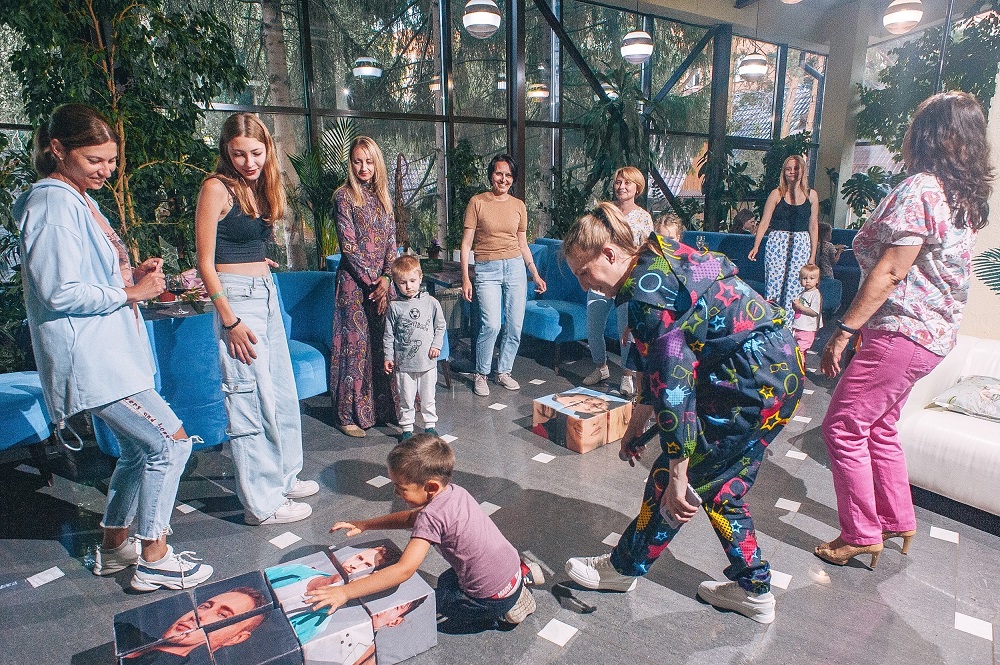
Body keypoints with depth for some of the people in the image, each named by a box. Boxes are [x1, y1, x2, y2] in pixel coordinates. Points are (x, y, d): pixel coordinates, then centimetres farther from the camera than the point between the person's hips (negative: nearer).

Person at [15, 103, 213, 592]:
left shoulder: (79, 200, 16)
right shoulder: (53, 204, -15)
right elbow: (60, 292, -21)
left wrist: (134, 275, 6)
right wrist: (130, 293, -13)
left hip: (111, 350, 10)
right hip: (89, 357, -10)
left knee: (139, 450, 17)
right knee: (170, 441, -9)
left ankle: (114, 547, 33)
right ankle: (154, 560, 4)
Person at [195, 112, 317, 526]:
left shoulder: (260, 188, 13)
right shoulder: (217, 188, -10)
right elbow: (205, 261, -12)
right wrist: (229, 321, -16)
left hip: (267, 292, 8)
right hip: (237, 296, -8)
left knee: (282, 391, 14)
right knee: (250, 399, -3)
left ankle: (284, 477, 31)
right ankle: (261, 503, 9)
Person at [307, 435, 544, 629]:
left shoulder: (432, 516, -27)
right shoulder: (452, 491, -2)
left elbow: (404, 570, -32)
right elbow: (412, 518, 12)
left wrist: (345, 592, -30)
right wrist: (365, 524, 7)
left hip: (494, 598, -7)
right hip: (511, 565, 7)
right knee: (446, 581, 29)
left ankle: (503, 611, 6)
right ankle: (523, 573, 19)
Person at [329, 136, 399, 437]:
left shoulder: (382, 196, 13)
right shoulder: (344, 196, -4)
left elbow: (391, 240, 7)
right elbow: (349, 245, -10)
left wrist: (386, 278, -7)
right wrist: (372, 282, -14)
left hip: (382, 281, 5)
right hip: (355, 281, -5)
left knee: (384, 342, 7)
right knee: (355, 342, -3)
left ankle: (384, 407, 20)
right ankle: (349, 414, 7)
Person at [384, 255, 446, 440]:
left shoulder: (430, 302, -1)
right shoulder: (394, 306, -3)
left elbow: (440, 326, 8)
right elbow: (389, 335, 2)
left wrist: (436, 345, -2)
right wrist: (388, 357, 0)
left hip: (427, 361, 1)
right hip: (403, 362, -1)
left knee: (427, 397, 13)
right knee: (406, 399, 9)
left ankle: (430, 425, 29)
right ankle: (407, 428, 24)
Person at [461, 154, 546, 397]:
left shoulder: (518, 205, 10)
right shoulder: (477, 202, 0)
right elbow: (466, 243, -1)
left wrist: (535, 274, 14)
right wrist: (465, 278, -7)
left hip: (515, 267, 4)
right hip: (487, 269, -4)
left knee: (515, 326, 2)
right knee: (492, 324, -16)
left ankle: (504, 371, 22)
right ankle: (480, 374, 4)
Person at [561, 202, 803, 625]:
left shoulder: (645, 290, -18)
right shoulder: (660, 258, 12)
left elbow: (673, 382, -23)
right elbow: (659, 359, 18)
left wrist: (678, 474, -19)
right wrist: (638, 422, 23)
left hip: (751, 383, -10)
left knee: (668, 479, 5)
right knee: (720, 486, 20)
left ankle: (624, 569, 24)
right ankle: (754, 590, 33)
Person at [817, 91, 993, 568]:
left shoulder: (920, 188, -16)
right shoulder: (966, 197, 13)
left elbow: (890, 272, -21)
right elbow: (936, 266, 17)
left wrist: (844, 330, -19)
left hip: (901, 332, -10)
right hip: (933, 333, 10)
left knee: (843, 427, -1)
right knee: (879, 426, 20)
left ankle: (861, 536, 9)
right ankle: (898, 521, 32)